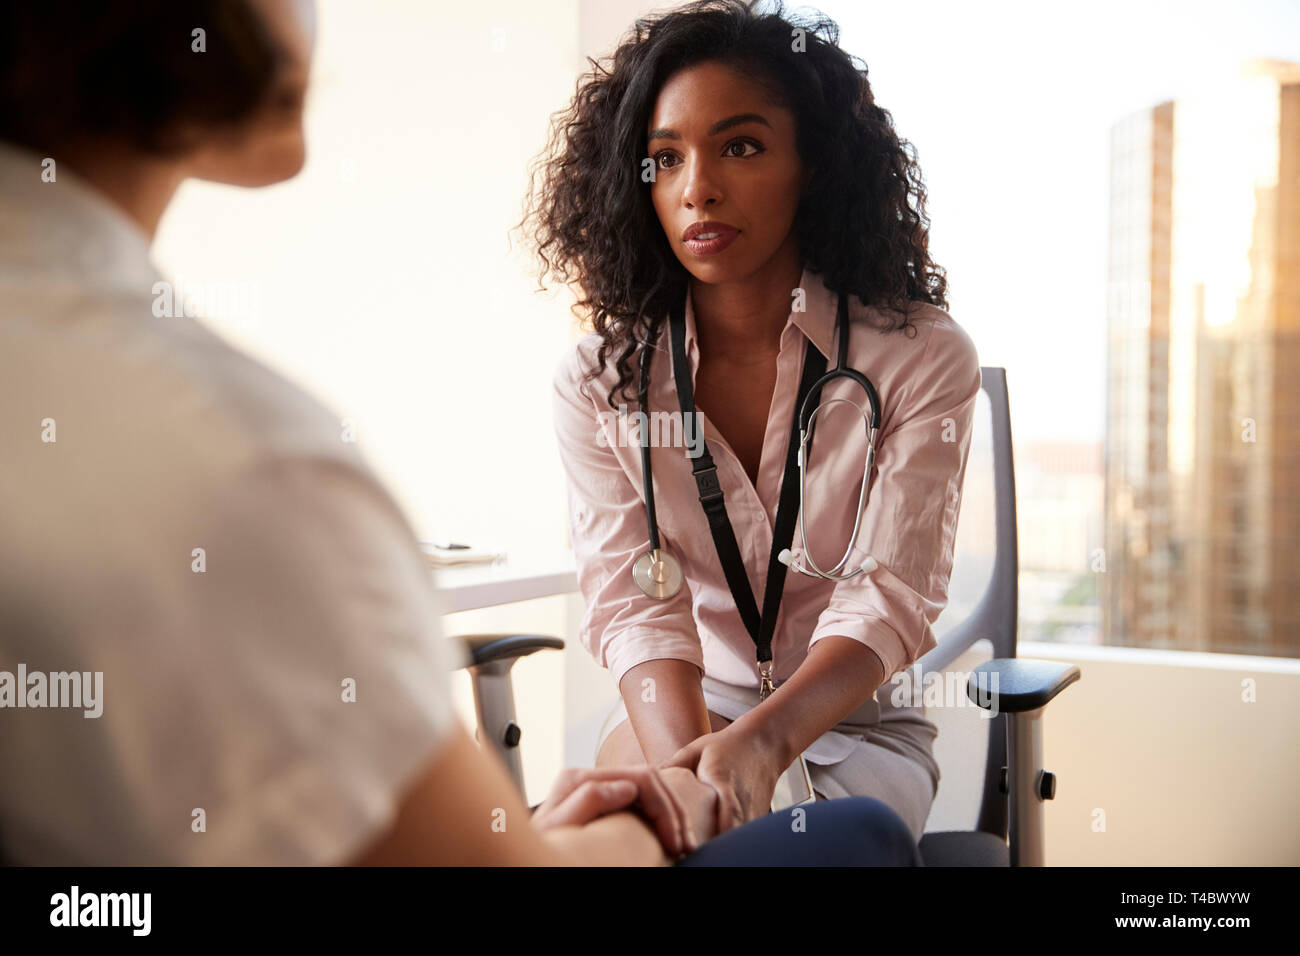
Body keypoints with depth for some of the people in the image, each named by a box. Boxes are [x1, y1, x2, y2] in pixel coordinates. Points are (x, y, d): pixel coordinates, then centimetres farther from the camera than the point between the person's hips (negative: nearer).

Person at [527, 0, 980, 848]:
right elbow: (633, 602, -14)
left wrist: (758, 744, -36)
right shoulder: (599, 381, -4)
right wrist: (684, 757, -35)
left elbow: (888, 602, -17)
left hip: (858, 723, -2)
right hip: (680, 715, 2)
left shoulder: (924, 358, -10)